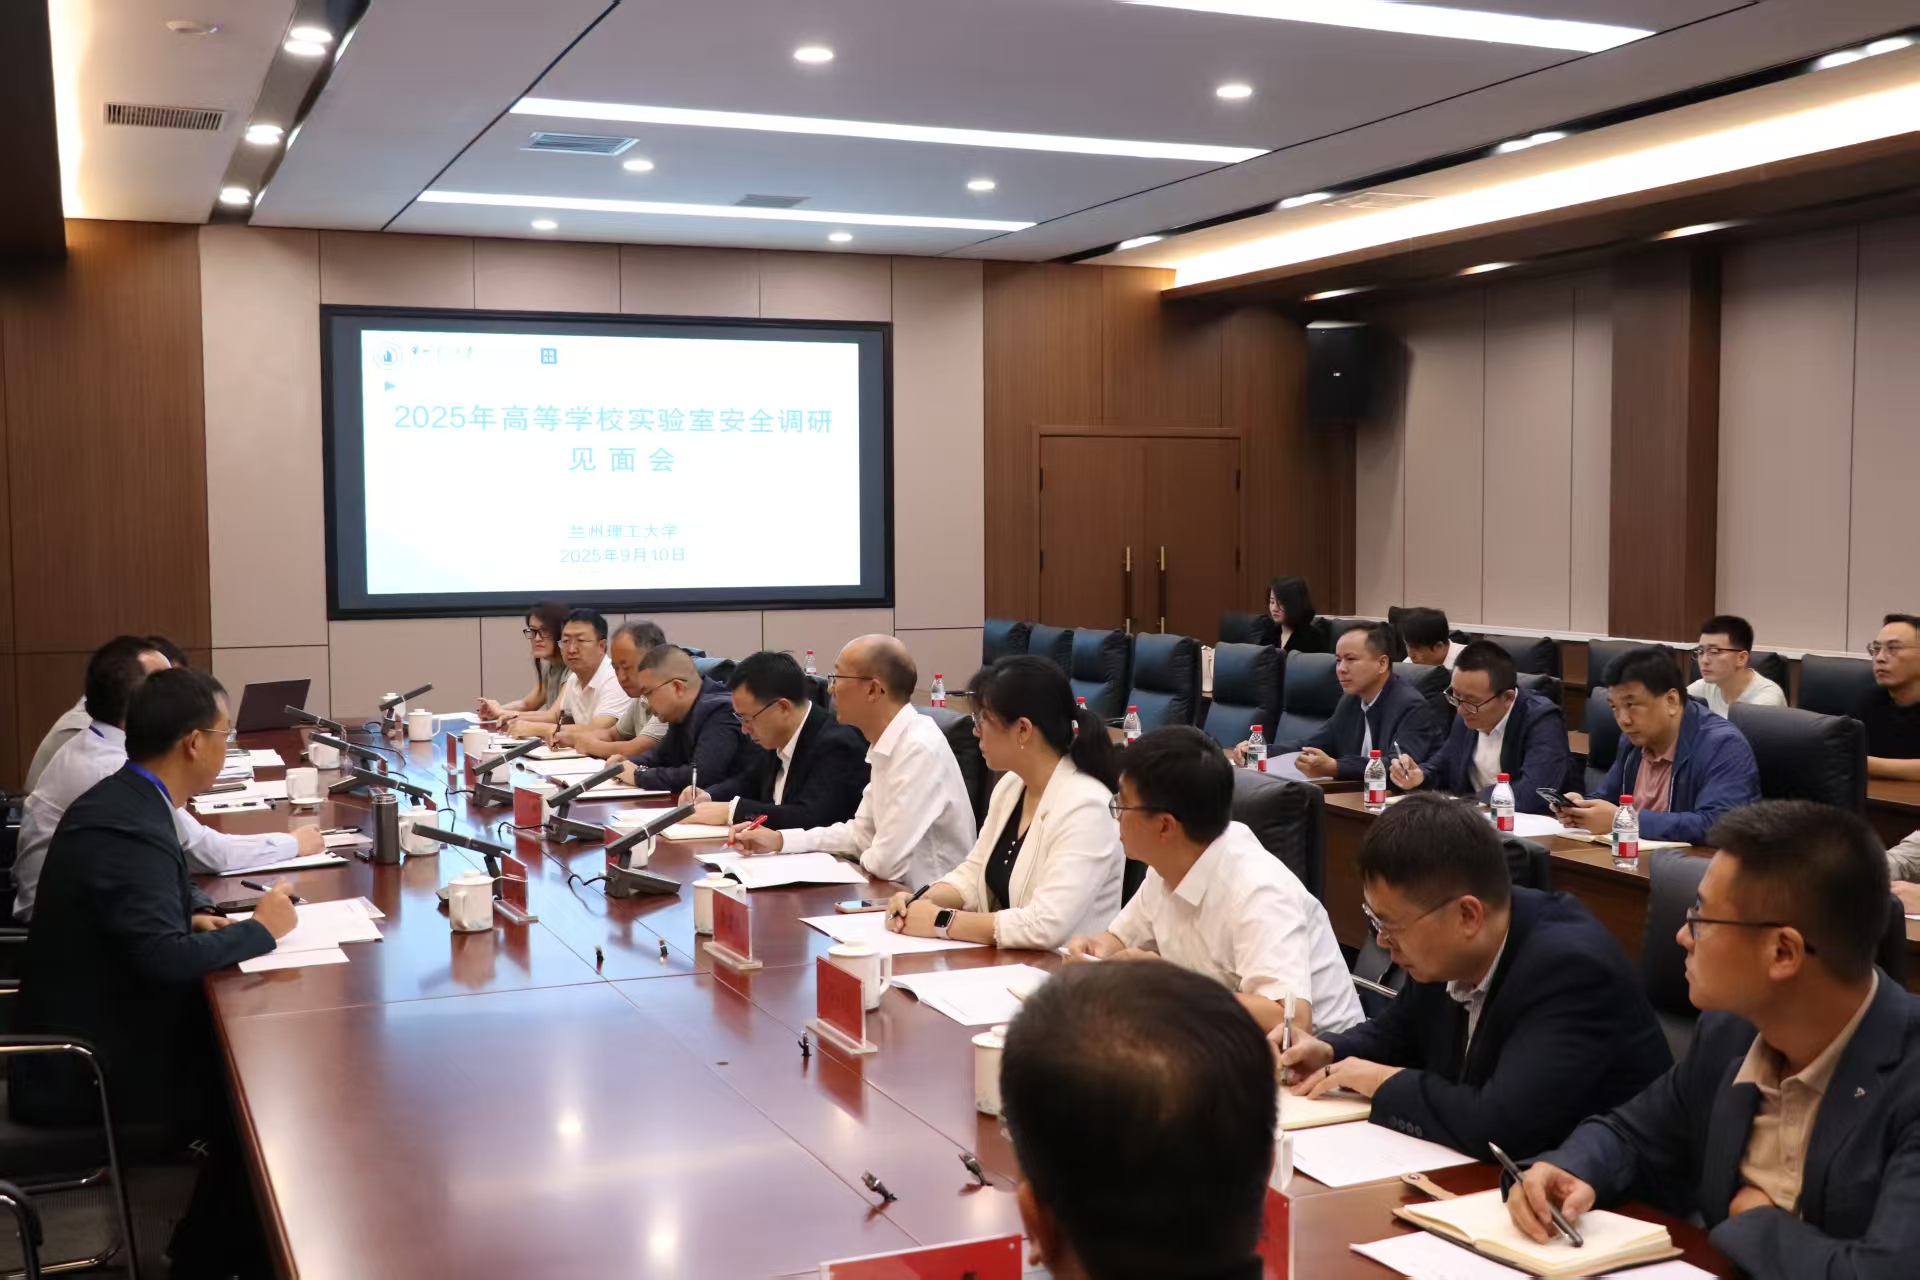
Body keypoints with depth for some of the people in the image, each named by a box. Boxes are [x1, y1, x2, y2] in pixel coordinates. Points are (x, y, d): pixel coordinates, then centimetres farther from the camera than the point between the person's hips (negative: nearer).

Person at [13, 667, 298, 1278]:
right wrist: (260, 929, -19)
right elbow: (166, 958, -34)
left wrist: (195, 913, 0)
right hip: (88, 1064, -9)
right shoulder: (129, 828, -27)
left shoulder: (123, 799, 3)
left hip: (89, 1022, 9)